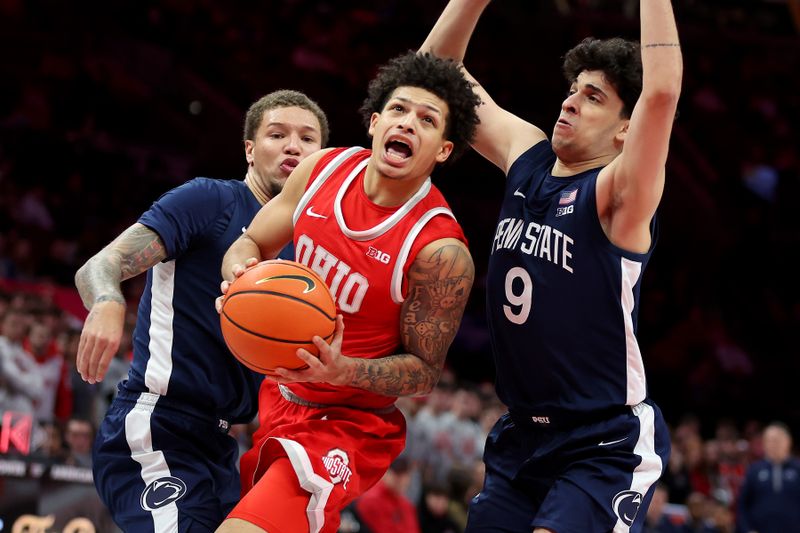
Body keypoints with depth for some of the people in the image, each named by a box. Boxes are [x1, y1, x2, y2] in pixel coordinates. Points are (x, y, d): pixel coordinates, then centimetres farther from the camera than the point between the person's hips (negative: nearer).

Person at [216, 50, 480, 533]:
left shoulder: (441, 250, -24)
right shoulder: (324, 169, -7)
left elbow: (425, 371, -15)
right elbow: (251, 243, 6)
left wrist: (342, 371, -32)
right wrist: (240, 275, -17)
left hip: (346, 426, -7)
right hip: (276, 396, 7)